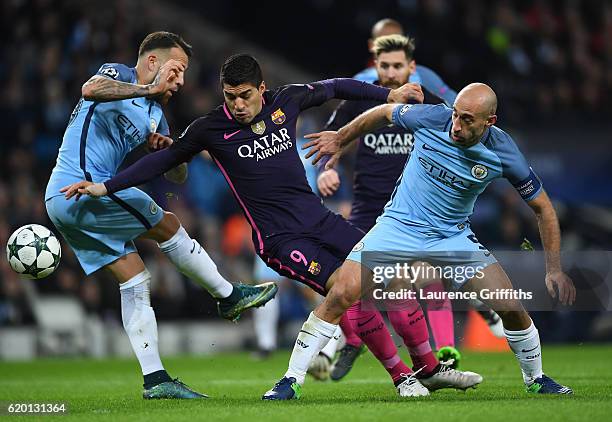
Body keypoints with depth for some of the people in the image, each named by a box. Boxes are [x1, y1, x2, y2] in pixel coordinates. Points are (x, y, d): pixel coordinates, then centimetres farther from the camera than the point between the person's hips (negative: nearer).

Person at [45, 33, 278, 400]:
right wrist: (149, 89, -26)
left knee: (136, 279, 5)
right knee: (168, 226, -4)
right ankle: (229, 296, 11)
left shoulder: (154, 115, 20)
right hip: (81, 187, -10)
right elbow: (92, 90, -28)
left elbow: (177, 176, 18)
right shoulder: (117, 74, -3)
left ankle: (155, 379, 3)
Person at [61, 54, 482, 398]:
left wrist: (390, 94, 22)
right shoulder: (212, 128, -7)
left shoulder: (287, 100, 1)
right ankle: (401, 376, -11)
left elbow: (333, 87, 19)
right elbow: (164, 159, 3)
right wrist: (104, 187, -1)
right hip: (280, 239, -5)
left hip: (318, 218, 5)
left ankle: (430, 368, 14)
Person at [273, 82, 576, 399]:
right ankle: (291, 379, -8)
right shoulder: (431, 118, -20)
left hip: (455, 236, 1)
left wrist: (555, 270, -8)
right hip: (399, 226, -1)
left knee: (512, 307, -9)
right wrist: (340, 139, 12)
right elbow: (384, 112, 2)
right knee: (341, 295, -19)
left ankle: (535, 379, 21)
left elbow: (542, 207, -4)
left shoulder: (504, 153, -17)